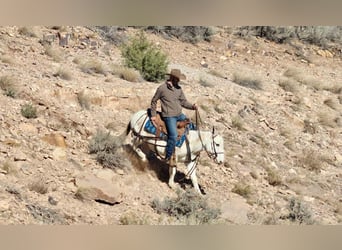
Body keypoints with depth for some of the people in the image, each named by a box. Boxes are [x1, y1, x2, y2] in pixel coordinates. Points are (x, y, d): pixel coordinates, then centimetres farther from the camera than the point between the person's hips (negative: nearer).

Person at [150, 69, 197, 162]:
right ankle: (168, 157, -12)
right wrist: (153, 115, 2)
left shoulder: (178, 88, 8)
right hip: (169, 116, -7)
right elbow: (154, 101, 3)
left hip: (179, 115, 7)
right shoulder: (162, 88, -8)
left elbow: (183, 102, 12)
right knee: (173, 136, -22)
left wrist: (192, 106, -7)